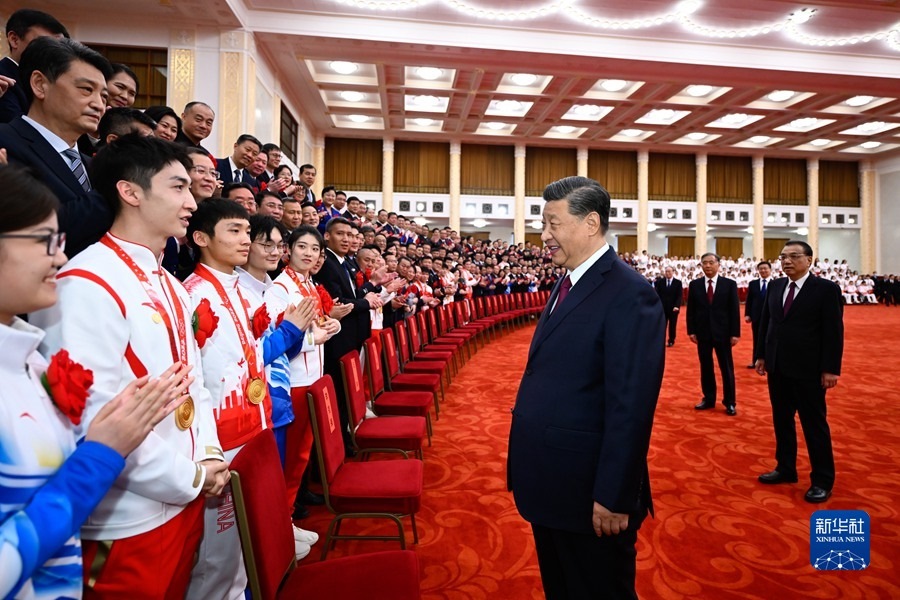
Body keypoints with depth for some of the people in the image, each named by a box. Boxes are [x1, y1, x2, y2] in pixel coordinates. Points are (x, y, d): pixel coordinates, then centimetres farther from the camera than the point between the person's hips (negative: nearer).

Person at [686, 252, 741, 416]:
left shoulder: (729, 284, -1)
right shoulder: (694, 285, 4)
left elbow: (734, 310, -3)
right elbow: (691, 310, 4)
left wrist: (735, 333, -7)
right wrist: (691, 331, -2)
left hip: (722, 332, -2)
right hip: (702, 332, 2)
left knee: (727, 368, 6)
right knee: (705, 367, 9)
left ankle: (730, 402, 16)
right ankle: (708, 399, 20)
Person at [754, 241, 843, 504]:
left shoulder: (826, 289, -8)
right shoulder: (775, 286, 7)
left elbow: (834, 332, -11)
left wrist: (830, 369, -14)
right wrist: (761, 355, 9)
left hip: (808, 370, -5)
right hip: (778, 367, 5)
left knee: (814, 424, 5)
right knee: (781, 420, 14)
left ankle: (822, 480, 18)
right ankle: (785, 469, 29)